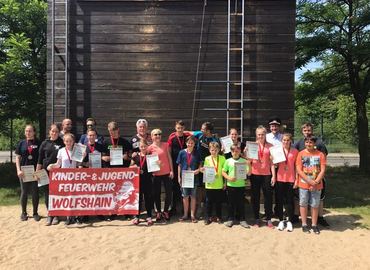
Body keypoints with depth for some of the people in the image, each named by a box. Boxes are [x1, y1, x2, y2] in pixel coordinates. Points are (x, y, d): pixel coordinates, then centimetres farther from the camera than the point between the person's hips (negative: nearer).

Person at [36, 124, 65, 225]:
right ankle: (49, 214, 19)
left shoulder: (62, 143, 2)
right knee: (47, 193, 6)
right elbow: (40, 159, 9)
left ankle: (56, 215, 16)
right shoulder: (44, 144, 6)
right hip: (46, 171, 2)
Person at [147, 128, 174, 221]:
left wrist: (172, 170, 1)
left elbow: (169, 158, 5)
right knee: (156, 194, 6)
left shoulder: (165, 145, 3)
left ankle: (165, 211, 19)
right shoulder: (150, 148, -3)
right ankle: (158, 212, 22)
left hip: (167, 173, 1)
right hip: (156, 174, -1)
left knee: (169, 193, 2)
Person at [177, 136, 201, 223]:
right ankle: (185, 214, 21)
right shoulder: (182, 153, -1)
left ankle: (192, 215, 16)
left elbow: (200, 164, 9)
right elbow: (179, 165, 3)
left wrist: (198, 170, -12)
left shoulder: (196, 153, 1)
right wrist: (179, 177, 0)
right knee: (185, 196, 9)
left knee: (193, 196, 6)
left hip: (194, 177, 0)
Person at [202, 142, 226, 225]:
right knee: (209, 201, 7)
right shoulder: (207, 158, 0)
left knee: (218, 201, 10)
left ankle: (218, 217, 26)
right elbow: (205, 170, 6)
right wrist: (203, 170, -17)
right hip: (209, 184, 0)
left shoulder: (222, 158, -1)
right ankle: (208, 217, 20)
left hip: (219, 184, 0)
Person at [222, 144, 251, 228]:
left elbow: (249, 173, -4)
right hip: (231, 185, 0)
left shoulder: (244, 161, 0)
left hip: (241, 185, 0)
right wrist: (228, 178, -12)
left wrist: (249, 165, -18)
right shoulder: (228, 161, 1)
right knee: (231, 203, 9)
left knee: (241, 203, 7)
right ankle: (230, 219, 20)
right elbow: (223, 172, 4)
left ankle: (242, 220, 18)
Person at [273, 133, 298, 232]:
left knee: (290, 200, 4)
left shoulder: (295, 151, 1)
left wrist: (297, 179, 0)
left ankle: (289, 221, 14)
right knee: (280, 200, 6)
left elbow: (296, 166, 4)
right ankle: (281, 221, 17)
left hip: (291, 179, -1)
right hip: (280, 178, 1)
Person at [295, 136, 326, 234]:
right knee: (303, 204, 7)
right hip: (304, 184, 0)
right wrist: (309, 181, -13)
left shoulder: (320, 154, 0)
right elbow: (299, 170, -6)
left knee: (315, 205, 8)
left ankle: (314, 225, 20)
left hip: (317, 185, 1)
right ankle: (304, 224, 19)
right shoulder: (301, 154, -2)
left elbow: (322, 170, -2)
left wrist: (316, 182, -13)